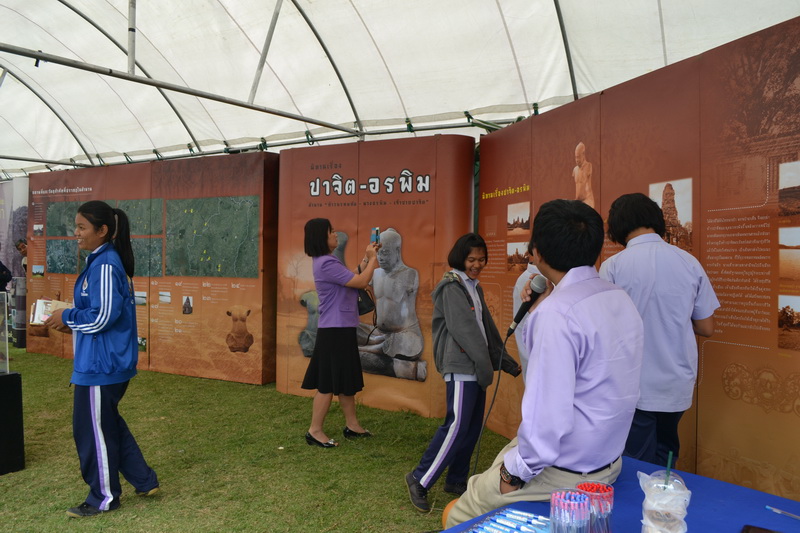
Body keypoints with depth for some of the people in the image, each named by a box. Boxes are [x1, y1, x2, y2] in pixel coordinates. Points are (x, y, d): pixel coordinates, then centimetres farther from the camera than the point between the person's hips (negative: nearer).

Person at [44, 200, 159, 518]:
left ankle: (104, 498, 23)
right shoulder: (104, 261, 11)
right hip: (106, 361, 10)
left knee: (93, 428, 5)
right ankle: (144, 481, 29)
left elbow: (102, 317, -23)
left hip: (102, 363, -10)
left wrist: (67, 317, -9)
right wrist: (72, 323, 7)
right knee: (108, 423, 20)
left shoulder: (104, 265, -20)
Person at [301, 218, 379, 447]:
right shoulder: (327, 263, -20)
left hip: (341, 329, 10)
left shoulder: (328, 261, 13)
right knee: (329, 383, -3)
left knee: (346, 379, 16)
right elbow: (361, 282, -19)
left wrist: (367, 258, 12)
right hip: (335, 330, -10)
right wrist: (373, 258, -6)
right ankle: (315, 430, 7)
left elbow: (354, 278, 18)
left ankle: (352, 425, 26)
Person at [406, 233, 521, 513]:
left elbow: (487, 329, 20)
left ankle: (456, 480, 22)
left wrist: (505, 361, 19)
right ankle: (420, 480, -1)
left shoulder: (474, 287, 17)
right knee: (457, 425, -12)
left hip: (475, 367, 9)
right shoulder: (452, 287, -10)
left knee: (473, 427, 10)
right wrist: (485, 364, -16)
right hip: (460, 367, -9)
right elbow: (464, 329, -16)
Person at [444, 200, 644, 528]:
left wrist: (515, 472, -14)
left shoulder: (558, 312, -26)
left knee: (459, 517, 7)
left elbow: (549, 415, -28)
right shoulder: (622, 300, 2)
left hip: (566, 473, -9)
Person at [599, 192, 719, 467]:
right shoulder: (689, 262, -3)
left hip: (634, 389, -3)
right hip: (678, 387, 4)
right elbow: (706, 328, 3)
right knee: (665, 459, 23)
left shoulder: (613, 266, -13)